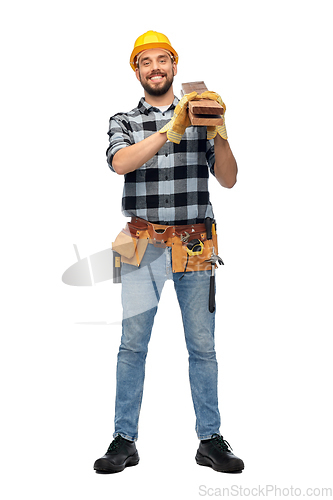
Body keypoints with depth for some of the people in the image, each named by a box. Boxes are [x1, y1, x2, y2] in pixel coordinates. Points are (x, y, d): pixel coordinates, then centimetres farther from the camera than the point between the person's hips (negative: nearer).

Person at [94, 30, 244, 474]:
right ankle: (125, 441, 8)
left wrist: (218, 133, -12)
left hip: (195, 246, 1)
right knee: (133, 344, -1)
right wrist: (171, 130, -23)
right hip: (144, 246, 0)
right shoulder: (124, 121, 10)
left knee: (203, 346, 3)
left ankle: (211, 440, 13)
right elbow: (120, 163, -13)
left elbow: (228, 179, 4)